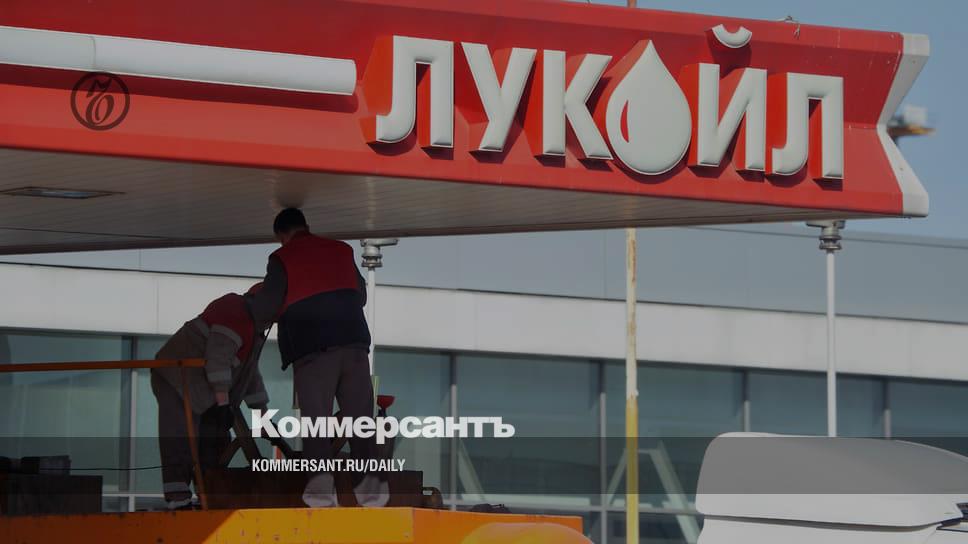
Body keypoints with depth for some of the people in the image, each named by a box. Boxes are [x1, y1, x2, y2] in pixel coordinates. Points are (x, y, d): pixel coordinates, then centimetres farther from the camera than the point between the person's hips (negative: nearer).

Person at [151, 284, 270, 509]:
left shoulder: (253, 329, 21)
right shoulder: (235, 309, -12)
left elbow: (250, 372, 28)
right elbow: (218, 356, -21)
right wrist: (223, 402, -23)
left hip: (199, 388, 11)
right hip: (176, 378, -11)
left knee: (214, 439, 8)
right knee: (180, 440, -18)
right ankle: (178, 500, -26)